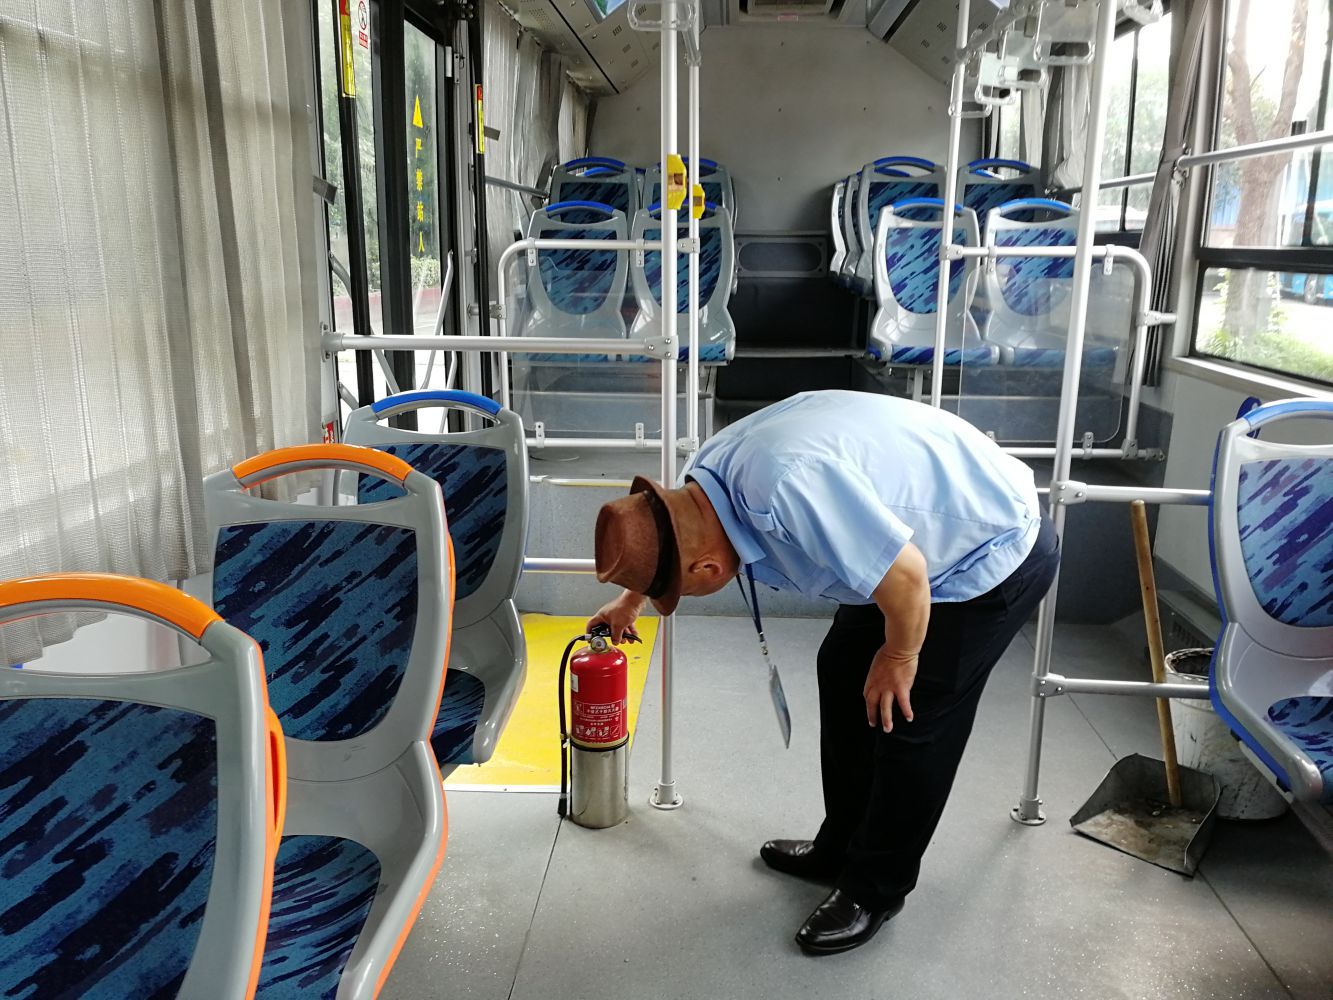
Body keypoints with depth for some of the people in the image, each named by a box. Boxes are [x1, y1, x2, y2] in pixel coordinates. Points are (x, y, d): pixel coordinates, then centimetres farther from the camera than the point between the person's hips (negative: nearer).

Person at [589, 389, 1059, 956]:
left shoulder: (789, 487, -39)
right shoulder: (712, 468, -9)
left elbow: (905, 577, -33)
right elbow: (670, 545, 15)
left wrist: (899, 657, -14)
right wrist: (632, 598, 31)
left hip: (995, 554, -9)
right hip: (926, 538, 9)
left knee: (910, 720, -1)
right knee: (844, 674, 14)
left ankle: (875, 889, 20)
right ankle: (841, 847, 31)